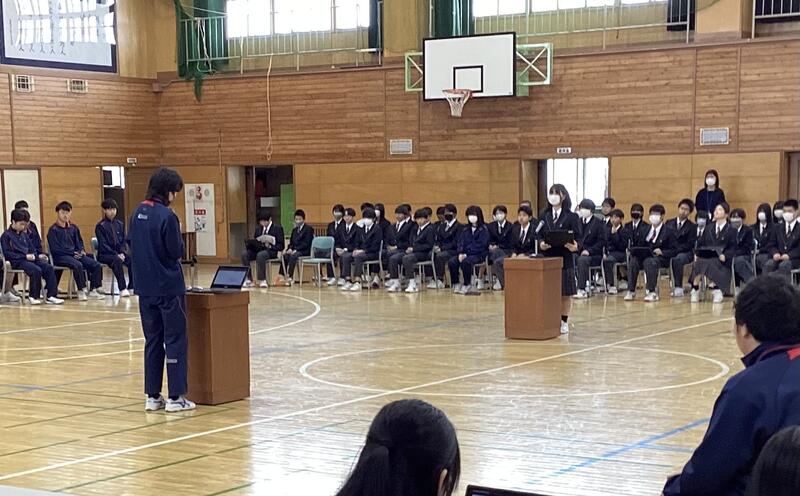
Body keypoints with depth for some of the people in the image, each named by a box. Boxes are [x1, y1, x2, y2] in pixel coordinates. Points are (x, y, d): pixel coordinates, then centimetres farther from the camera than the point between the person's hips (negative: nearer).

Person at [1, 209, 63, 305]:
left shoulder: (24, 235, 22)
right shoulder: (6, 236, -1)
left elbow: (32, 249, 26)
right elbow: (7, 253, -10)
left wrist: (38, 255, 3)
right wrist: (25, 256, -17)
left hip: (29, 259, 7)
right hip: (17, 262, -7)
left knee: (49, 267, -16)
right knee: (36, 270, -32)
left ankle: (51, 296, -18)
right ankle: (33, 297, -15)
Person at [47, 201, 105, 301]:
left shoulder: (73, 228, 17)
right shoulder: (53, 230, -2)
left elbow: (79, 241, 24)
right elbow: (55, 248, -9)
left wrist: (82, 250, 1)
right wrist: (72, 253, -14)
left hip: (76, 254, 7)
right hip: (60, 257, -7)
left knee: (96, 265, -13)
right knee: (78, 265, -36)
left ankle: (93, 290, -12)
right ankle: (81, 291, -26)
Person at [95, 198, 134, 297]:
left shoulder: (120, 224, 12)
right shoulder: (100, 226, -3)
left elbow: (124, 241, 10)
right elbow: (103, 244, -10)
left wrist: (122, 253, -10)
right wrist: (116, 254, -20)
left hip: (119, 253, 4)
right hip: (105, 254, -4)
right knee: (117, 260, -36)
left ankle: (131, 287, -17)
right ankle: (122, 289, -34)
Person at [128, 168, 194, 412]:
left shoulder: (138, 214, 7)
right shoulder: (167, 216, -16)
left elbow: (132, 245, 15)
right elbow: (177, 252, -13)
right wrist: (178, 234, 2)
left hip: (146, 288, 7)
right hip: (169, 286, -7)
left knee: (152, 340, 13)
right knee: (175, 340, 0)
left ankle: (152, 396, 14)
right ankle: (175, 397, 0)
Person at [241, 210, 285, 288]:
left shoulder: (278, 228, 1)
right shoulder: (258, 228, 18)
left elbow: (281, 246, -5)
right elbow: (255, 241, 18)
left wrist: (270, 246, -21)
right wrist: (252, 244, -7)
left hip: (271, 251, -6)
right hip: (258, 249, 6)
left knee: (260, 255, -39)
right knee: (244, 254, -23)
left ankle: (263, 280, -31)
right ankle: (248, 279, -20)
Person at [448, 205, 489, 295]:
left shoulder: (483, 229, -5)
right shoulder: (466, 229, 14)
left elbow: (480, 245, -13)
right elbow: (461, 242, 9)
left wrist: (466, 254, -18)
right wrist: (460, 253, -11)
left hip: (479, 255, -6)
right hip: (466, 254, 6)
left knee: (465, 262, -35)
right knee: (452, 262, -21)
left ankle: (467, 285, -17)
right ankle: (455, 284, -7)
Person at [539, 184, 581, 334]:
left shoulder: (571, 217, -1)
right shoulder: (544, 216, 8)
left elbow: (577, 238, -3)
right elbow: (539, 236, 7)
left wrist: (575, 246, -25)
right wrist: (541, 244, -15)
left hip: (565, 259, -2)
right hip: (547, 258, 2)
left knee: (565, 293, 3)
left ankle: (564, 322, 13)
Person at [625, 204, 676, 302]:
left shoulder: (668, 232, 3)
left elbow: (673, 251, -2)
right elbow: (641, 245, 19)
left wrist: (662, 252, -19)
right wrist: (635, 249, -4)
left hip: (661, 258, -5)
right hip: (645, 256, 5)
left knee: (649, 261, -37)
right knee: (633, 260, -26)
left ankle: (652, 292, -35)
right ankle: (631, 291, -25)